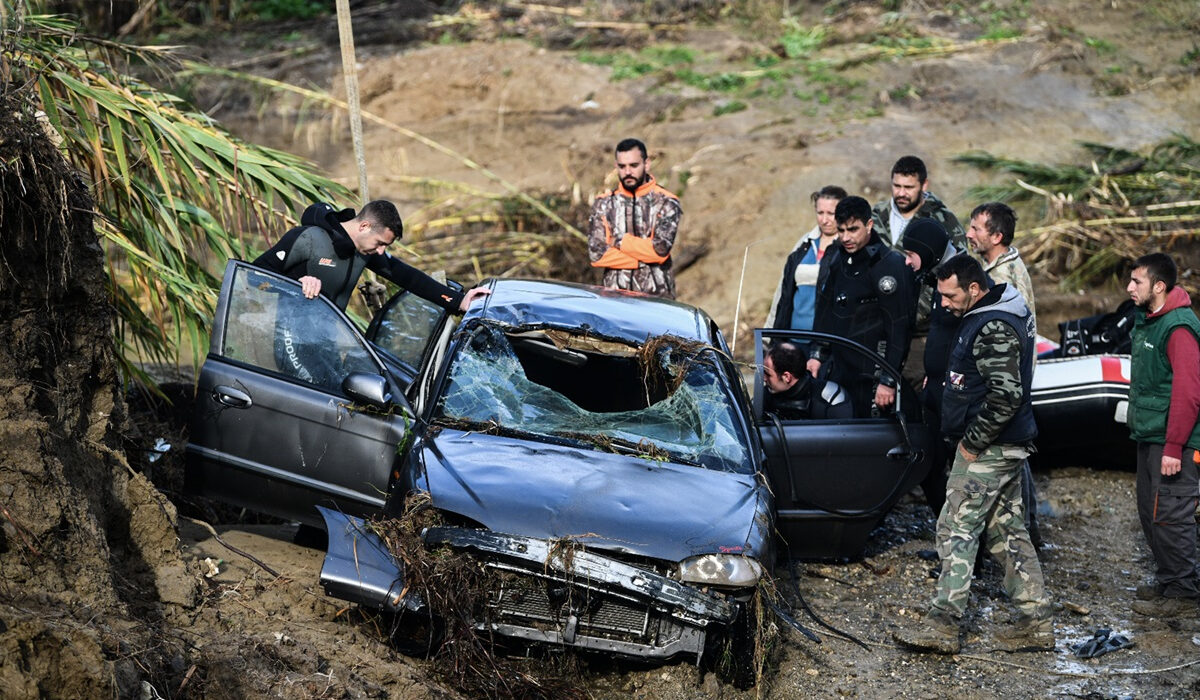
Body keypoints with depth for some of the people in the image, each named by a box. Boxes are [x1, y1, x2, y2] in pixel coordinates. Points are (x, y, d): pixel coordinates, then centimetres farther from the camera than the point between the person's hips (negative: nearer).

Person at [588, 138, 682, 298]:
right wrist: (644, 256, -7)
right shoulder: (603, 204, 9)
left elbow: (661, 248, -12)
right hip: (615, 296, 2)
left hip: (657, 296, -1)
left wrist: (620, 241, -3)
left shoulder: (666, 203, 2)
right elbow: (596, 253, -3)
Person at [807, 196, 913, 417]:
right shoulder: (832, 260, 11)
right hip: (836, 372, 7)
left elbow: (899, 328, -14)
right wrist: (816, 355, 14)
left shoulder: (891, 265, -12)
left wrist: (888, 381, -16)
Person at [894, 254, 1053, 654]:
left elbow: (1006, 396, -27)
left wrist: (972, 442, -19)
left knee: (957, 529, -9)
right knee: (1007, 530, 13)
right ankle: (1035, 623, 15)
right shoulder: (987, 317, 13)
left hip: (988, 450, -11)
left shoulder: (993, 329, -20)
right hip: (1005, 447, 11)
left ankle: (942, 625, -9)